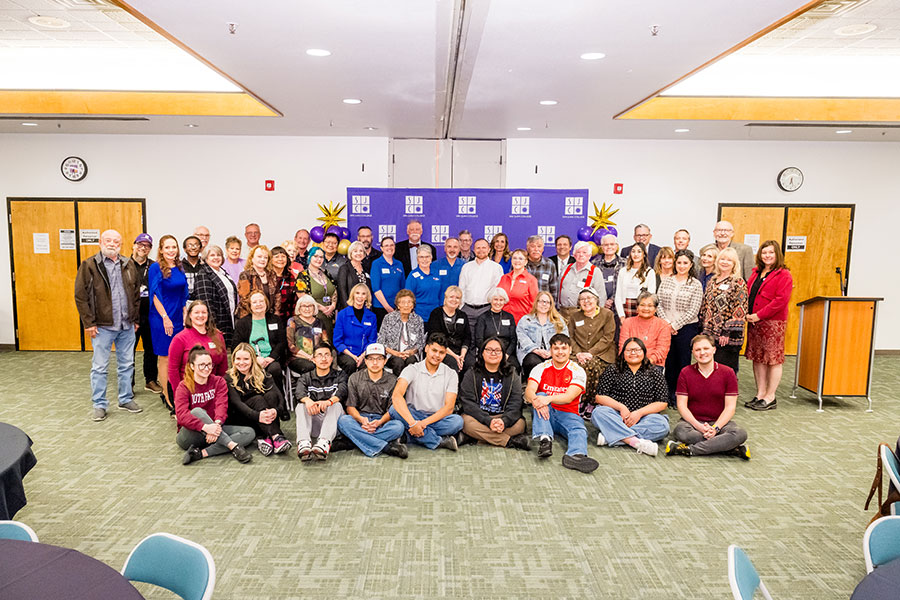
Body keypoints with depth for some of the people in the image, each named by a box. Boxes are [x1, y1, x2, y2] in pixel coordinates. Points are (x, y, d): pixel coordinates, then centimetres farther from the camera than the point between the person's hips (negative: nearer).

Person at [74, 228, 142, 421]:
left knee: (127, 365, 12)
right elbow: (80, 296, -6)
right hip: (102, 326, -4)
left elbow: (136, 293, 14)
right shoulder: (89, 266, -4)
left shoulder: (129, 265, 9)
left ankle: (126, 399, 25)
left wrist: (136, 319, 10)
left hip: (127, 326, 4)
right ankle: (99, 405, 14)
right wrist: (89, 323, -10)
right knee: (99, 367, 3)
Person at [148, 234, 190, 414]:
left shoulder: (179, 268, 10)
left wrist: (185, 315, 9)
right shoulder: (155, 268, -8)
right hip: (162, 319, -6)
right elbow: (155, 295, -11)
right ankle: (167, 396, 8)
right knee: (165, 357, 1)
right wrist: (165, 318, -14)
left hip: (178, 318, 6)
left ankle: (168, 392, 20)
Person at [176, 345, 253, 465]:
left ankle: (201, 453, -32)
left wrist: (217, 424, -34)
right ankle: (233, 446, -39)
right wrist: (205, 427, -37)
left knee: (249, 433, -18)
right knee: (197, 411, -34)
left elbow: (222, 405, -11)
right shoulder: (184, 386, -4)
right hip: (190, 435, -3)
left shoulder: (219, 382, 6)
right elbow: (181, 415, -21)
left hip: (214, 429, 4)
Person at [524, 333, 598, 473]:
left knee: (579, 429, -30)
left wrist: (549, 398, -34)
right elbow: (529, 391, -11)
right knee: (540, 399, -27)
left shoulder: (577, 371, 0)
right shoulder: (541, 368, 4)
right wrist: (536, 400, -36)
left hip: (567, 413, -1)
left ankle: (575, 455, -61)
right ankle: (544, 440, -43)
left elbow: (569, 397, -15)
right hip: (545, 414, 1)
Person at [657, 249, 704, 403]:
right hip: (666, 327, 3)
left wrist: (675, 324, -11)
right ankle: (670, 394, 20)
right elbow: (659, 304, 5)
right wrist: (666, 323, -7)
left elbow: (693, 311, -8)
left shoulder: (696, 285, -2)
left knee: (684, 362, 1)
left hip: (687, 328, -3)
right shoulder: (666, 282, 8)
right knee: (669, 361, 9)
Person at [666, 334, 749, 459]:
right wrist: (699, 427, -19)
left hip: (720, 422, 1)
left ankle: (689, 449, -27)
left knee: (740, 434, -31)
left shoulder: (728, 373, 0)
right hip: (693, 421, 0)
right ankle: (731, 448, -25)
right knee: (680, 431, -35)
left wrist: (715, 428, -18)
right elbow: (682, 405, -4)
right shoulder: (685, 373, 1)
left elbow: (730, 407, -3)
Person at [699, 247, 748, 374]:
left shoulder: (738, 283, -6)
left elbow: (740, 310, -12)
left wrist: (728, 333, -17)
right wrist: (703, 329, 14)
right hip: (709, 334, 6)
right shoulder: (712, 281, 14)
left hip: (727, 337, -6)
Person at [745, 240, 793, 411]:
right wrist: (748, 313, 1)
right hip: (754, 322, 7)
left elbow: (782, 300, -17)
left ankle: (770, 397, 8)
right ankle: (760, 394, 21)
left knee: (774, 359, 0)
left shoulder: (783, 275, -7)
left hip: (773, 323, -7)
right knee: (758, 359, 11)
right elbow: (747, 293, 19)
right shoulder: (756, 273, 15)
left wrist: (759, 315, -18)